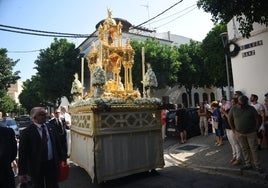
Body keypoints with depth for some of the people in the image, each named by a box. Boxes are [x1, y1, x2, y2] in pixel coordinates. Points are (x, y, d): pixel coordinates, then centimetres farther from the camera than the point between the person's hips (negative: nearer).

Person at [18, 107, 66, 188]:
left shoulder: (50, 127, 1)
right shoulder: (27, 132, -11)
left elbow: (57, 144, 7)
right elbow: (22, 153, -10)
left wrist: (62, 158, 8)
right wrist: (22, 172, -9)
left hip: (52, 164, 3)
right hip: (36, 166, -3)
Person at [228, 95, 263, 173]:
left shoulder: (251, 109, -10)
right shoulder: (234, 108, -6)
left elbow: (257, 119, -3)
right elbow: (229, 119, 3)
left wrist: (255, 129, -3)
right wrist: (233, 129, 3)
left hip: (251, 133, -2)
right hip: (239, 133, 2)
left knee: (254, 149, 4)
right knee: (244, 149, 12)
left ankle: (258, 166, 15)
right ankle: (248, 164, 25)